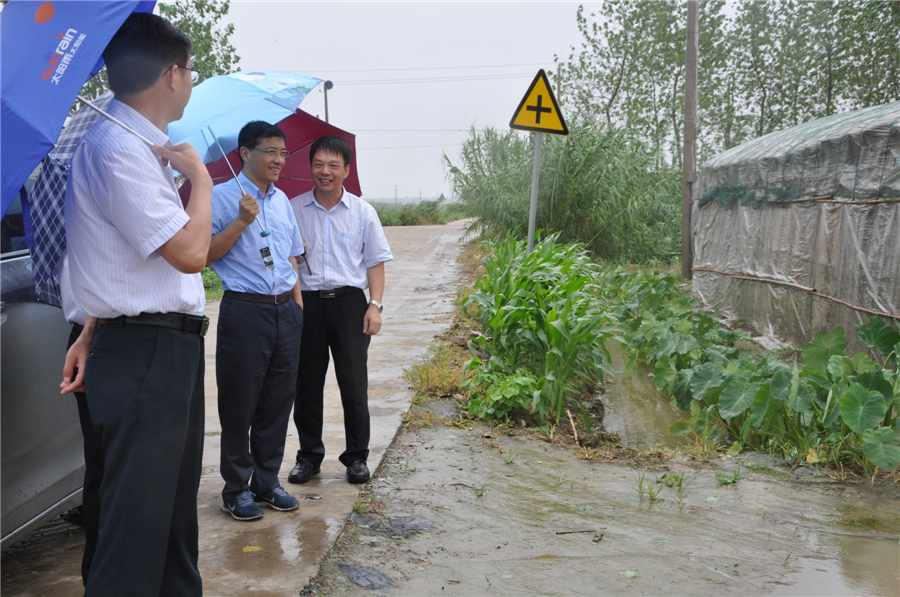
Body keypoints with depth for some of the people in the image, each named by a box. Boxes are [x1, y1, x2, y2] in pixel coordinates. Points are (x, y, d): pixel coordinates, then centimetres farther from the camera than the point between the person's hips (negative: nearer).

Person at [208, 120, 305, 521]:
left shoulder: (282, 200, 17)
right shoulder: (221, 197, -2)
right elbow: (205, 253, -8)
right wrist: (242, 221, -16)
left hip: (286, 311, 6)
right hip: (245, 311, -6)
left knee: (278, 402, 9)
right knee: (239, 405, 0)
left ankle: (267, 482, 22)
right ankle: (237, 489, 14)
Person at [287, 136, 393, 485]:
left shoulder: (362, 212, 7)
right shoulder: (293, 210, 6)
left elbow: (375, 261, 8)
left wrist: (375, 305, -3)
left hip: (349, 302, 0)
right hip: (305, 303, 1)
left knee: (354, 384, 2)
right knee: (307, 383, 7)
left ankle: (357, 457, 16)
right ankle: (309, 455, 21)